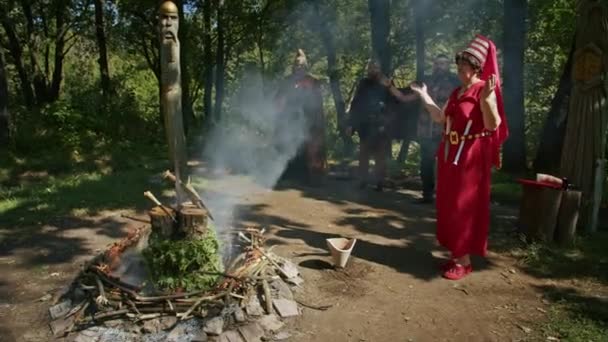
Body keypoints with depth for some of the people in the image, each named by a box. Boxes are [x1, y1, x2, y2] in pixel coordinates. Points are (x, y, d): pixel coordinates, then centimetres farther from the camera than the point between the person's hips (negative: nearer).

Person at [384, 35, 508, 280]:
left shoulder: (483, 90, -13)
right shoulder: (457, 92, 13)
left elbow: (493, 126, -22)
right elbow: (441, 118, 20)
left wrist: (487, 99, -35)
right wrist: (424, 96, 21)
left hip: (470, 158, -8)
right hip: (450, 156, 9)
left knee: (464, 208, -2)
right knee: (449, 207, 12)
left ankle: (464, 261, 10)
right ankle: (456, 255, 24)